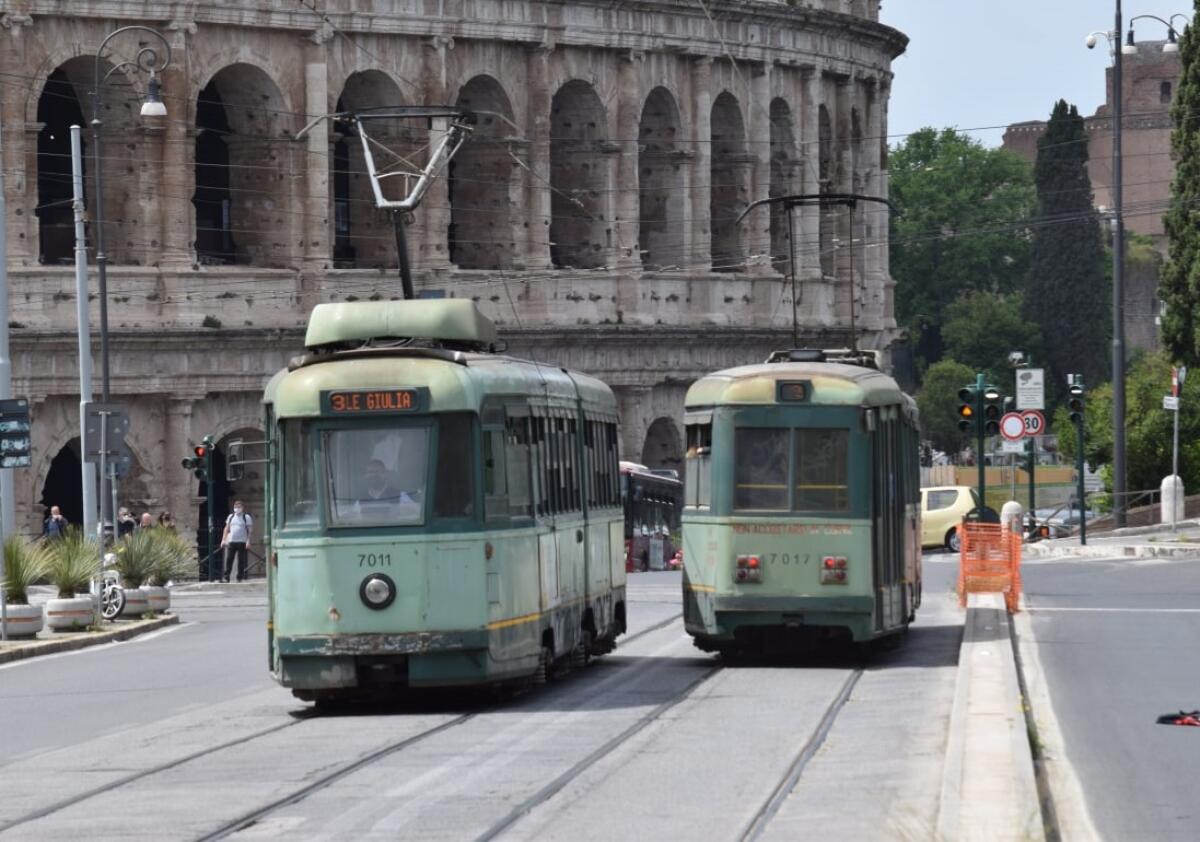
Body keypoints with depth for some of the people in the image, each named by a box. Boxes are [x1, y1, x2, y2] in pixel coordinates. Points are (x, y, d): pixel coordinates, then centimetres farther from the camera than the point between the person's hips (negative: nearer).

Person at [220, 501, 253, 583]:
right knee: (228, 560, -4)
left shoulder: (246, 518, 3)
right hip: (231, 541, 3)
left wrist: (248, 541, -11)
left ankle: (240, 577, 5)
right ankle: (226, 577, -4)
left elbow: (249, 530, 0)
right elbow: (226, 529, 18)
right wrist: (223, 540, 10)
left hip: (242, 542, -3)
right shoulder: (230, 517, 15)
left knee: (241, 560, -1)